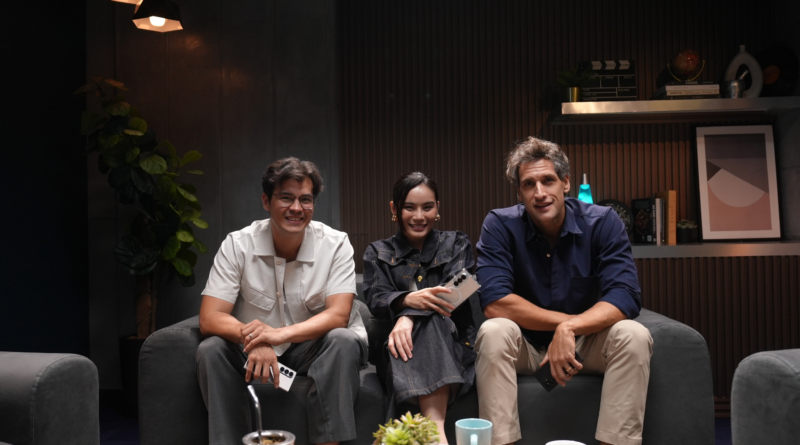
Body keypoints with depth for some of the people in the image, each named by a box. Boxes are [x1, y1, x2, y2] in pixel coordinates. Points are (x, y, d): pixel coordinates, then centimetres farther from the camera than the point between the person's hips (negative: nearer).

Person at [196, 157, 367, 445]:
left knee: (343, 341, -31)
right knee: (210, 350, -24)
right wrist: (254, 339, -37)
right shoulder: (237, 245, -9)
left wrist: (281, 334, -38)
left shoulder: (335, 244, -11)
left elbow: (339, 315, -20)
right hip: (255, 351, 1)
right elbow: (209, 318, -15)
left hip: (314, 347, -1)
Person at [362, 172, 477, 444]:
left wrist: (410, 316, -27)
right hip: (396, 350, 1)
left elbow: (456, 291, -6)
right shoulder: (378, 253, 15)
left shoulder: (456, 244, 14)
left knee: (430, 321, -36)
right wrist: (408, 300, -30)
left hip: (451, 342, 0)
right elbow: (376, 301, -3)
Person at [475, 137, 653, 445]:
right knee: (494, 332, -31)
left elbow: (625, 298, -21)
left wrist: (569, 328, -36)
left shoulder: (603, 223, -11)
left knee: (634, 336, -26)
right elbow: (494, 302, -23)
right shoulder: (500, 225, -14)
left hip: (587, 344, 1)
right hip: (525, 346, -1)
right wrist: (565, 319, -23)